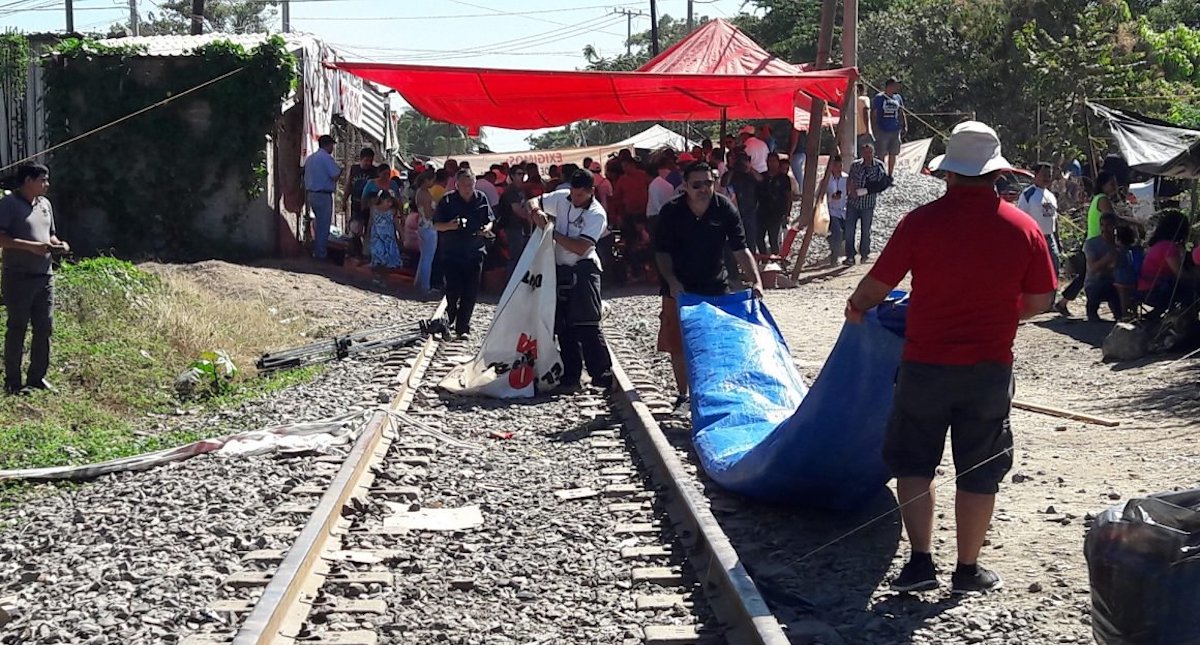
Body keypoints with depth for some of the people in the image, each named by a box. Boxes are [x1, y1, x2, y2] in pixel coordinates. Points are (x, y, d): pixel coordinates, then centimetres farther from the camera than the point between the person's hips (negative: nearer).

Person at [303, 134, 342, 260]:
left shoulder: (310, 158, 15)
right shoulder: (326, 157, -13)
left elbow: (306, 177, 17)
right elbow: (335, 176, -17)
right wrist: (340, 170, 2)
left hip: (311, 194, 9)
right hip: (323, 195, -9)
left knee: (318, 224, 19)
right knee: (324, 226, -3)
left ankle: (316, 251, 22)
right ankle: (320, 254, -2)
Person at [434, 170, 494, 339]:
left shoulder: (481, 199, 4)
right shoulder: (447, 201, -4)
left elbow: (489, 220, 13)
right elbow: (436, 225, -1)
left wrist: (487, 228, -10)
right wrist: (450, 225, -21)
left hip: (474, 253, 2)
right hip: (452, 253, -2)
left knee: (470, 293, 0)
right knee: (453, 291, -4)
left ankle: (462, 327, 8)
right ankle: (449, 320, 23)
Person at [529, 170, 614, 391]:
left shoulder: (597, 215, -14)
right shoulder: (561, 198, 3)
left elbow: (580, 248, -23)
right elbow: (534, 205, 15)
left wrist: (553, 233, -18)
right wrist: (538, 213, -9)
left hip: (583, 270, -6)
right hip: (560, 269, 6)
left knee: (587, 325, -11)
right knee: (564, 326, 7)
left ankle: (602, 374, -7)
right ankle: (571, 377, 12)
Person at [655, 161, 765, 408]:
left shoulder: (725, 209, -10)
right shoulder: (671, 212, -12)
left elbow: (740, 250, -9)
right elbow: (662, 253, -6)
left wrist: (756, 280, -21)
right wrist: (672, 282, -21)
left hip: (716, 287, 0)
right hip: (680, 290, 0)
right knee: (678, 346, 5)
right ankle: (683, 395, 21)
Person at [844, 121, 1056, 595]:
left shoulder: (922, 222, -11)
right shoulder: (1023, 228, -4)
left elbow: (876, 286, -5)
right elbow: (1039, 302, 3)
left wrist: (856, 308, 17)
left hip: (926, 364, -1)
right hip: (991, 368, 2)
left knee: (913, 463, 14)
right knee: (978, 472, 13)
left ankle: (921, 561, 8)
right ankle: (968, 570, 20)